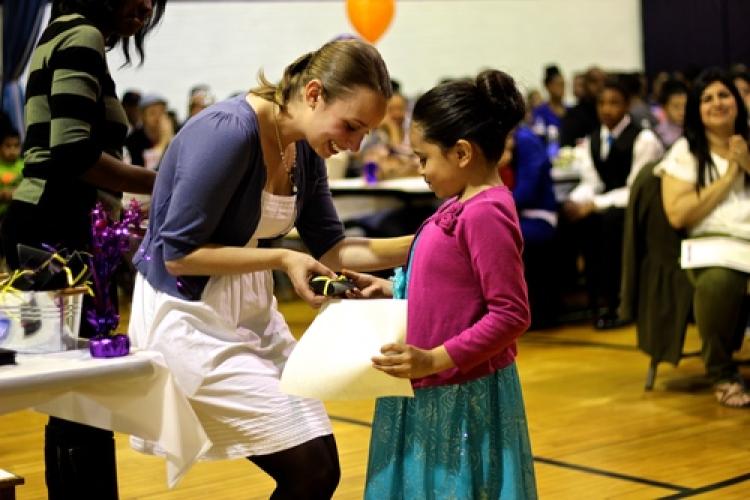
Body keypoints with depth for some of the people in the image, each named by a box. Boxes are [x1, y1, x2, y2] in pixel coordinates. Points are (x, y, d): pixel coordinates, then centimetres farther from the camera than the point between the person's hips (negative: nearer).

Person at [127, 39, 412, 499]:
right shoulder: (228, 131, -23)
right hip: (189, 317, -8)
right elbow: (178, 253, -22)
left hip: (253, 314, 8)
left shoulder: (306, 149, 2)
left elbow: (330, 249, 6)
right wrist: (282, 259, -21)